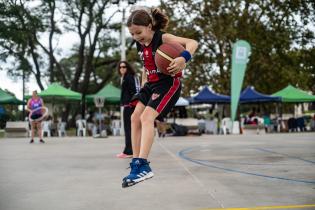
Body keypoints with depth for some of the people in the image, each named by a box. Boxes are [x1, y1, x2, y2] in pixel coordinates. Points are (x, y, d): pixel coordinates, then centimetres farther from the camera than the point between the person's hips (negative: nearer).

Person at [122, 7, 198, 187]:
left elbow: (193, 42, -25)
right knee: (135, 117, 3)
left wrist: (184, 58, -43)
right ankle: (136, 162, 8)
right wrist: (143, 86, 18)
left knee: (146, 117, -24)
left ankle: (142, 166, -32)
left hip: (169, 84, -9)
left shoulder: (163, 38, -15)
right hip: (151, 84, 9)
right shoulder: (141, 45, 8)